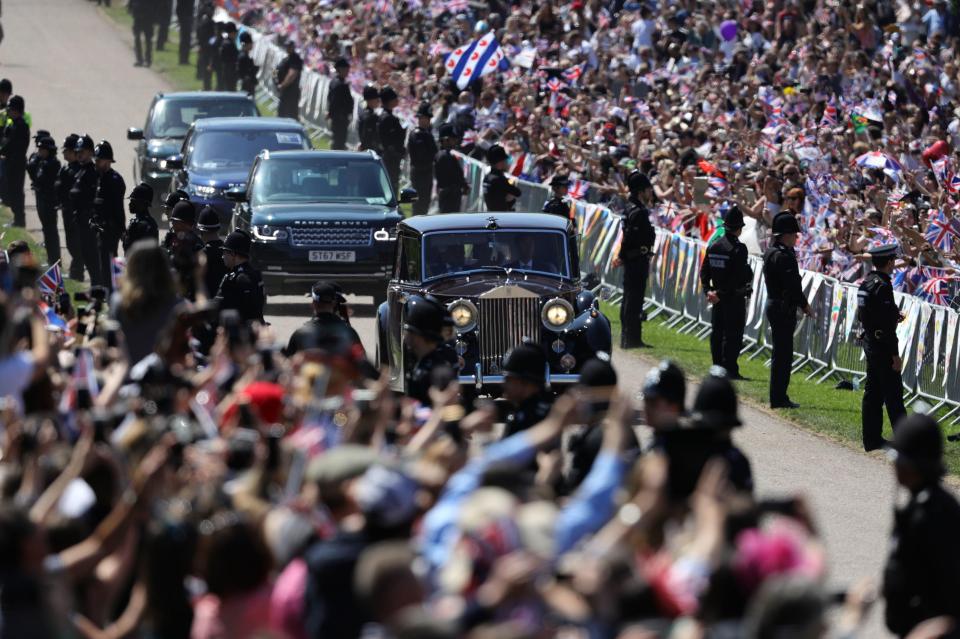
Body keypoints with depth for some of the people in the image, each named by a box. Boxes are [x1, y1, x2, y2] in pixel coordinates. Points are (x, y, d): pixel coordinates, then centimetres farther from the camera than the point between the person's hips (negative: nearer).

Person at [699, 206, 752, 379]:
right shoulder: (738, 248, -16)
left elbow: (704, 271, 4)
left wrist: (707, 290, 1)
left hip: (718, 299, 6)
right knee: (733, 334, -2)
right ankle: (730, 370, -2)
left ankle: (717, 368, 17)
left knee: (717, 332, 12)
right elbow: (739, 277, -20)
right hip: (735, 298, -6)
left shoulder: (713, 246, 4)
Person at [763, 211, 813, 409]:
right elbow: (792, 286, -19)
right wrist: (805, 305, -11)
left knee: (781, 353, 16)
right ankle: (778, 398, -3)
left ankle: (779, 397, 21)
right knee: (783, 354, -6)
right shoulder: (783, 256, -19)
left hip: (774, 304, 11)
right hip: (784, 309, -11)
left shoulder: (771, 252, 13)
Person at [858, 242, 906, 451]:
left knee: (873, 393, 12)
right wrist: (895, 354, -19)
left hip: (870, 343, 9)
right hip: (882, 347, -9)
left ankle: (872, 438, 15)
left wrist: (893, 316, 16)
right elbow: (886, 325, -22)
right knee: (893, 394, -4)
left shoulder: (867, 282, 8)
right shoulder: (883, 285, -20)